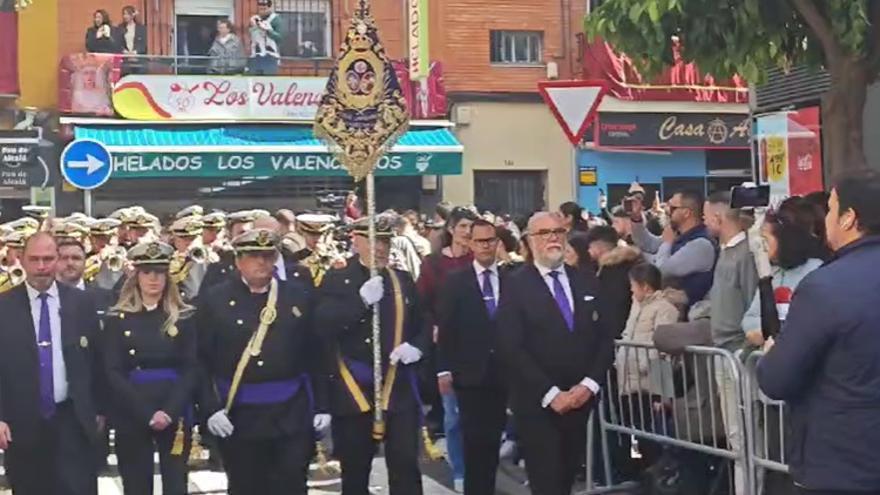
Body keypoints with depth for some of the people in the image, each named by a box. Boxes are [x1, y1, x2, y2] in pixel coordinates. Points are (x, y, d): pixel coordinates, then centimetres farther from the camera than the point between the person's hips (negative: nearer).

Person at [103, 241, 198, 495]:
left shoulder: (184, 317, 3)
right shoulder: (118, 318, 2)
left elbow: (191, 369, -1)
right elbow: (113, 373, -4)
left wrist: (169, 411, -14)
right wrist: (147, 413, -13)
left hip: (176, 415, 0)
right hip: (131, 417, 0)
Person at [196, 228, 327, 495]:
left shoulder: (298, 296, 5)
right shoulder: (214, 299, -1)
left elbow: (316, 355, 6)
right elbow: (202, 359, -4)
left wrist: (321, 405, 2)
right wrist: (211, 408, -12)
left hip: (292, 415, 1)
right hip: (239, 416, -1)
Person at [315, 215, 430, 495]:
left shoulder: (404, 281, 10)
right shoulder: (336, 281, 0)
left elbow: (423, 325, 17)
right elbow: (323, 326, -14)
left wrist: (417, 347, -5)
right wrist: (362, 300, -23)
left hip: (399, 391, 2)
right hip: (353, 392, -2)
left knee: (406, 466, -3)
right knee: (355, 471, 9)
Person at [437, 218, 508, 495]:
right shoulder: (456, 281, 2)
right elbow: (446, 329, -1)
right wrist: (444, 369, -7)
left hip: (502, 371, 2)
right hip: (470, 372, -2)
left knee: (493, 437, 6)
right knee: (473, 438, -1)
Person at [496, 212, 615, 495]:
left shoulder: (587, 281, 10)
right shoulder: (516, 285, -4)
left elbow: (605, 338, 8)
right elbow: (511, 349, -11)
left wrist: (589, 384, -6)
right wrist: (550, 394, -15)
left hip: (580, 399, 4)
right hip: (536, 404, -4)